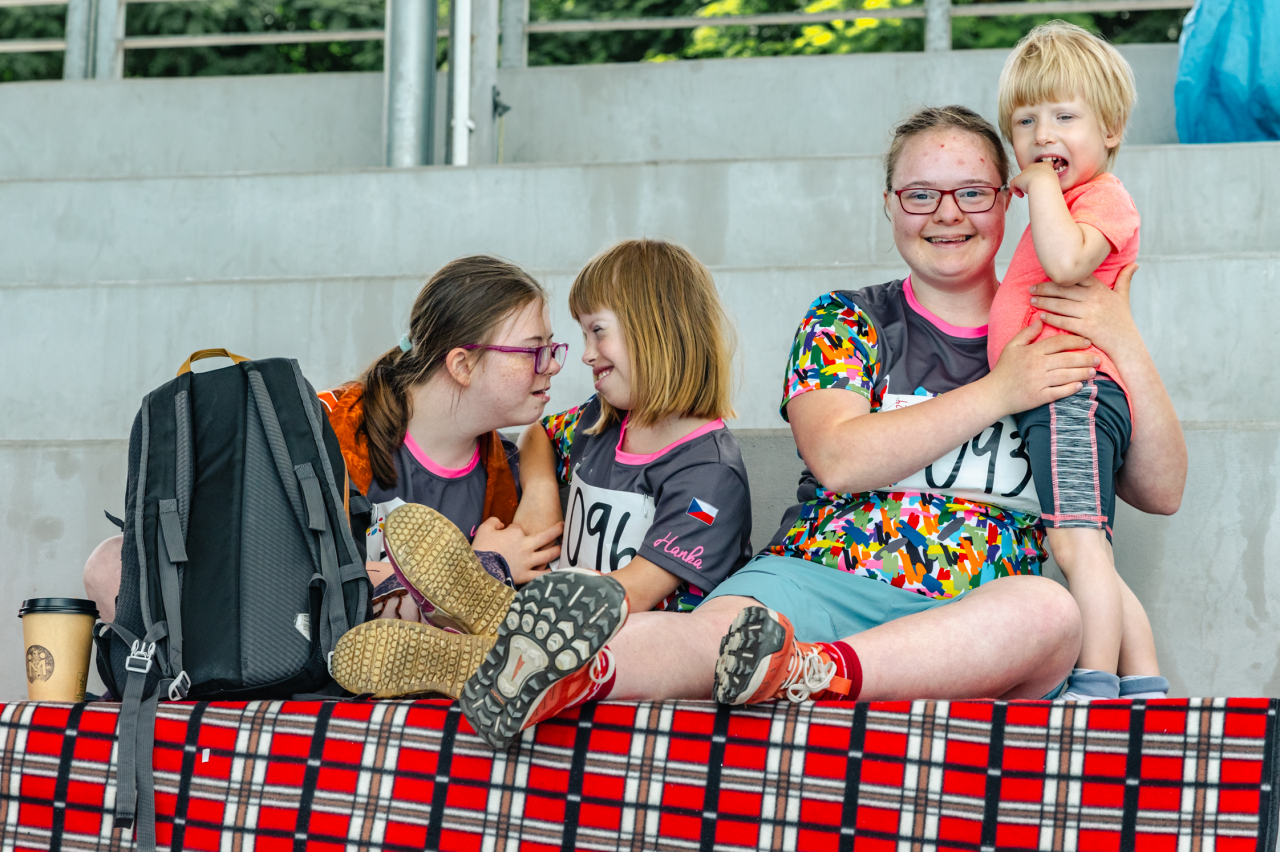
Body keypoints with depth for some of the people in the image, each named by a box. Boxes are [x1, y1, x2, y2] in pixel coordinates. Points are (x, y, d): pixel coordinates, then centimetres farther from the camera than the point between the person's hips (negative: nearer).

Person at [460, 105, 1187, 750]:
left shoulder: (1056, 335, 20)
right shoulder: (843, 322, 17)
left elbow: (1162, 489, 13)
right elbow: (838, 459, -2)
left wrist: (1125, 345, 0)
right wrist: (998, 392, -4)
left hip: (984, 607, 1)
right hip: (829, 575, 0)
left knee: (1053, 611, -38)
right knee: (718, 630, -36)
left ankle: (809, 672, -57)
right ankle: (579, 671, -68)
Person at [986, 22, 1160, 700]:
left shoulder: (1102, 196, -6)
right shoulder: (1062, 203, 27)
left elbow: (1066, 260, -25)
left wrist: (1042, 184, -15)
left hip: (1073, 391, -11)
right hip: (1056, 399, 11)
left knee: (1077, 540, -19)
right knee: (1092, 560, 10)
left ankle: (1095, 688, -25)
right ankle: (1146, 691, 12)